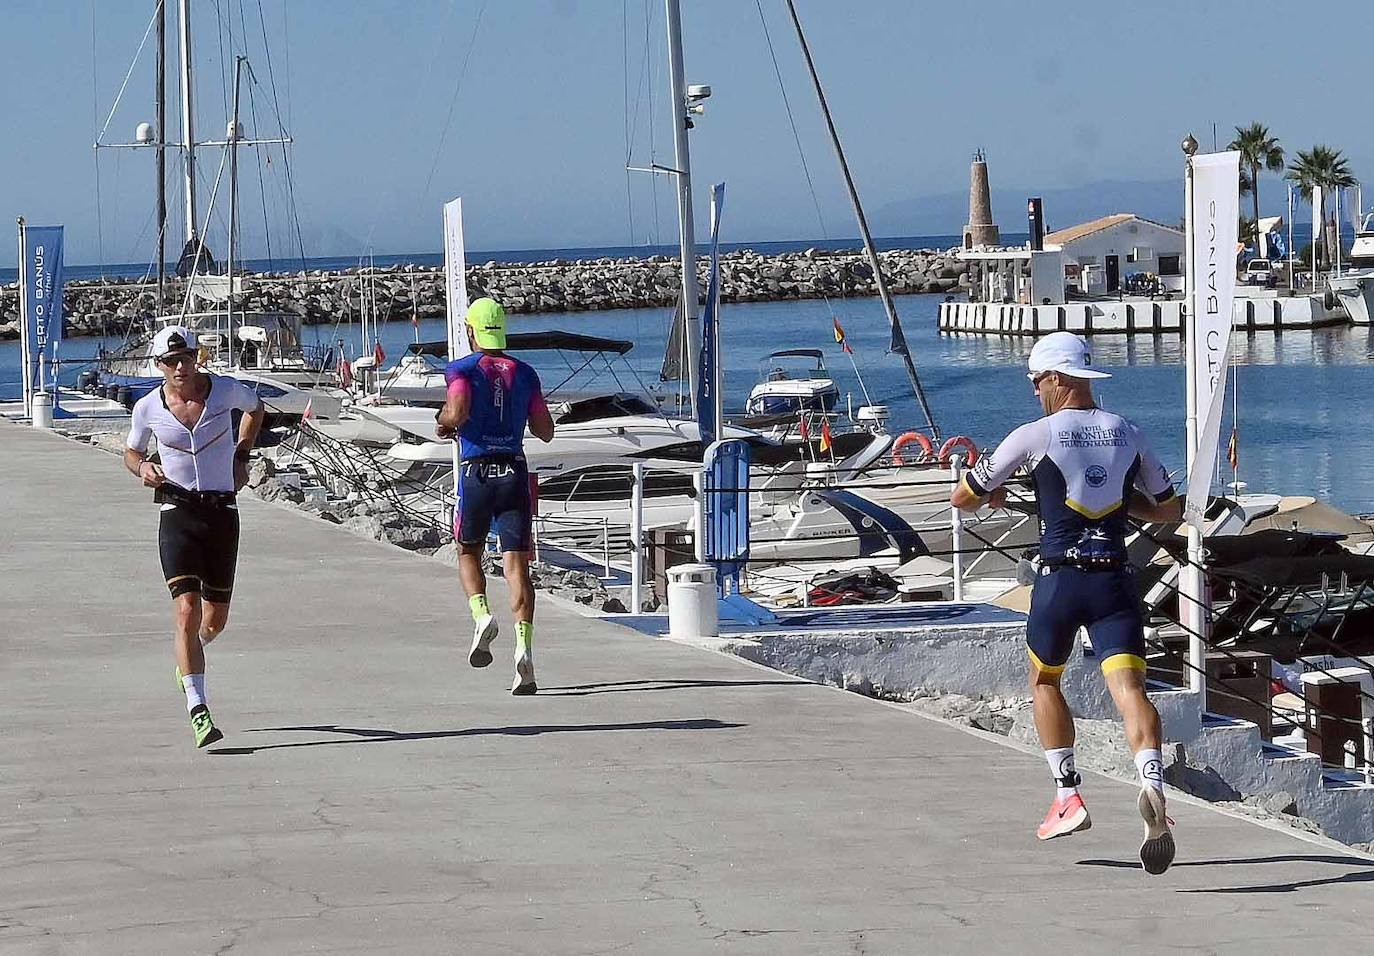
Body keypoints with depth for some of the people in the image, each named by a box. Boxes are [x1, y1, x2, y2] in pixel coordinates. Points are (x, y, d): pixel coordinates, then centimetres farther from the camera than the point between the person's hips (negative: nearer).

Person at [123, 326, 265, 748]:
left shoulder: (225, 390, -2)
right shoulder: (148, 408, -2)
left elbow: (255, 406, 21)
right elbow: (131, 451, 16)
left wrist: (241, 456, 13)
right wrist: (143, 467, -7)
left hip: (223, 512, 2)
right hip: (178, 514, -2)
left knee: (215, 619, 10)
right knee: (187, 611, -18)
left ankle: (187, 662, 46)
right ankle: (199, 712, -21)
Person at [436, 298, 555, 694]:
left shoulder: (464, 369, -2)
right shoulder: (525, 374, 9)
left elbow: (457, 413, -20)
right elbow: (545, 432, 11)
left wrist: (444, 423, 2)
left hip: (476, 474, -2)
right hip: (515, 473, 2)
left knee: (468, 553, 18)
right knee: (517, 565, -2)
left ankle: (482, 615, -8)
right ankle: (524, 645, -18)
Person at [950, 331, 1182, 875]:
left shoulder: (1035, 436, -2)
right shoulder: (1128, 435, 9)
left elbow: (962, 498, 8)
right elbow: (1168, 510, 21)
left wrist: (992, 495, 30)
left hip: (1060, 580, -2)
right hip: (1115, 580, 2)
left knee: (1044, 681, 21)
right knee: (1128, 688, -10)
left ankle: (1068, 798, 18)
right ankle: (1152, 784, -36)